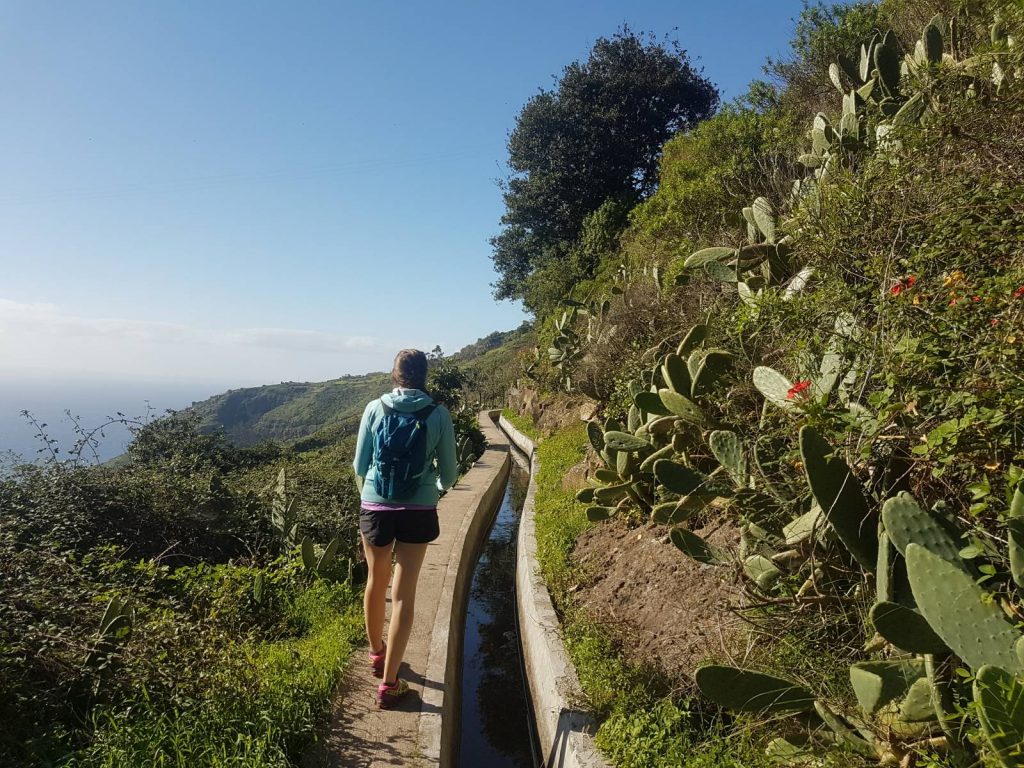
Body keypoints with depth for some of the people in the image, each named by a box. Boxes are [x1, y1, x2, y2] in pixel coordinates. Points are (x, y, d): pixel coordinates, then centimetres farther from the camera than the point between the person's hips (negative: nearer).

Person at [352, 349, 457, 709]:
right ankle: (388, 683, 11)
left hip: (376, 508, 2)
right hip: (419, 512, -1)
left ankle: (377, 653, 45)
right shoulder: (438, 415, -7)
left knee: (376, 582, 23)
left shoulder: (375, 409, -5)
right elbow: (448, 473, -1)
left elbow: (359, 467, 2)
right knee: (404, 594, 7)